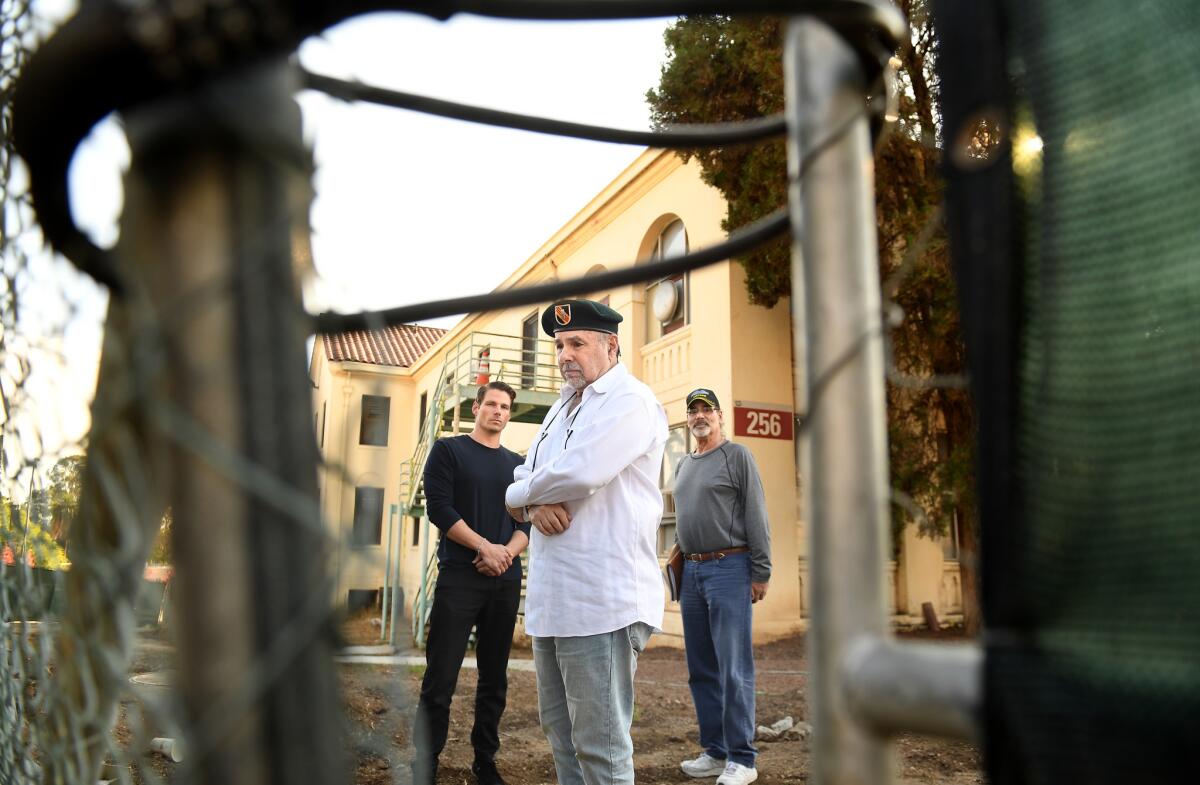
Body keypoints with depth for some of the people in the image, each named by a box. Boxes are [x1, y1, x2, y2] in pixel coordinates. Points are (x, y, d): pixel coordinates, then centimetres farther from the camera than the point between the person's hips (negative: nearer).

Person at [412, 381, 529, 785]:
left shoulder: (518, 464, 15)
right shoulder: (448, 450, 3)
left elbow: (528, 520, 9)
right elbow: (439, 508, -7)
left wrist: (508, 551, -10)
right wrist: (485, 547, -14)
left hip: (506, 581, 4)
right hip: (459, 577, -4)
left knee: (494, 678, 9)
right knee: (441, 677, -4)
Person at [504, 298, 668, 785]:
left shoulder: (629, 401, -9)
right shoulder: (562, 408, 21)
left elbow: (578, 474, -22)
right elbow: (526, 477, 17)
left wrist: (518, 496, -3)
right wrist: (535, 505, -7)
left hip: (601, 601, -9)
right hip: (551, 599, 9)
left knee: (599, 743, -2)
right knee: (559, 729, 17)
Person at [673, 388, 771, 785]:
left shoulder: (737, 456, -1)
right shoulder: (683, 465, 18)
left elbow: (756, 516, -7)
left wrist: (761, 572, -12)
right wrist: (678, 568, 17)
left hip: (729, 568, -7)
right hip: (692, 571, 7)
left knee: (733, 668, -6)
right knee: (701, 669, 11)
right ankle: (715, 751, 21)